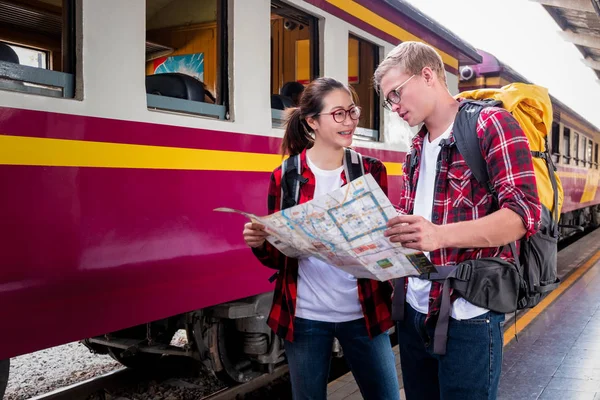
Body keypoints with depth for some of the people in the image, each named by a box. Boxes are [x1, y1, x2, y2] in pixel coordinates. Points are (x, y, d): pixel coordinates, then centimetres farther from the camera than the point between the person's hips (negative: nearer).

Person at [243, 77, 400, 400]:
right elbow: (278, 254, 4)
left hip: (363, 311, 1)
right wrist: (259, 243, -18)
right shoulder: (285, 176, -2)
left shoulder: (371, 171, 1)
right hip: (304, 314, -1)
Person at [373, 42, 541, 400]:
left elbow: (524, 213, -18)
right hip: (413, 310, 7)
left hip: (467, 316, -7)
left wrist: (440, 235, -31)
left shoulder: (491, 124, -8)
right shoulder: (417, 149, 16)